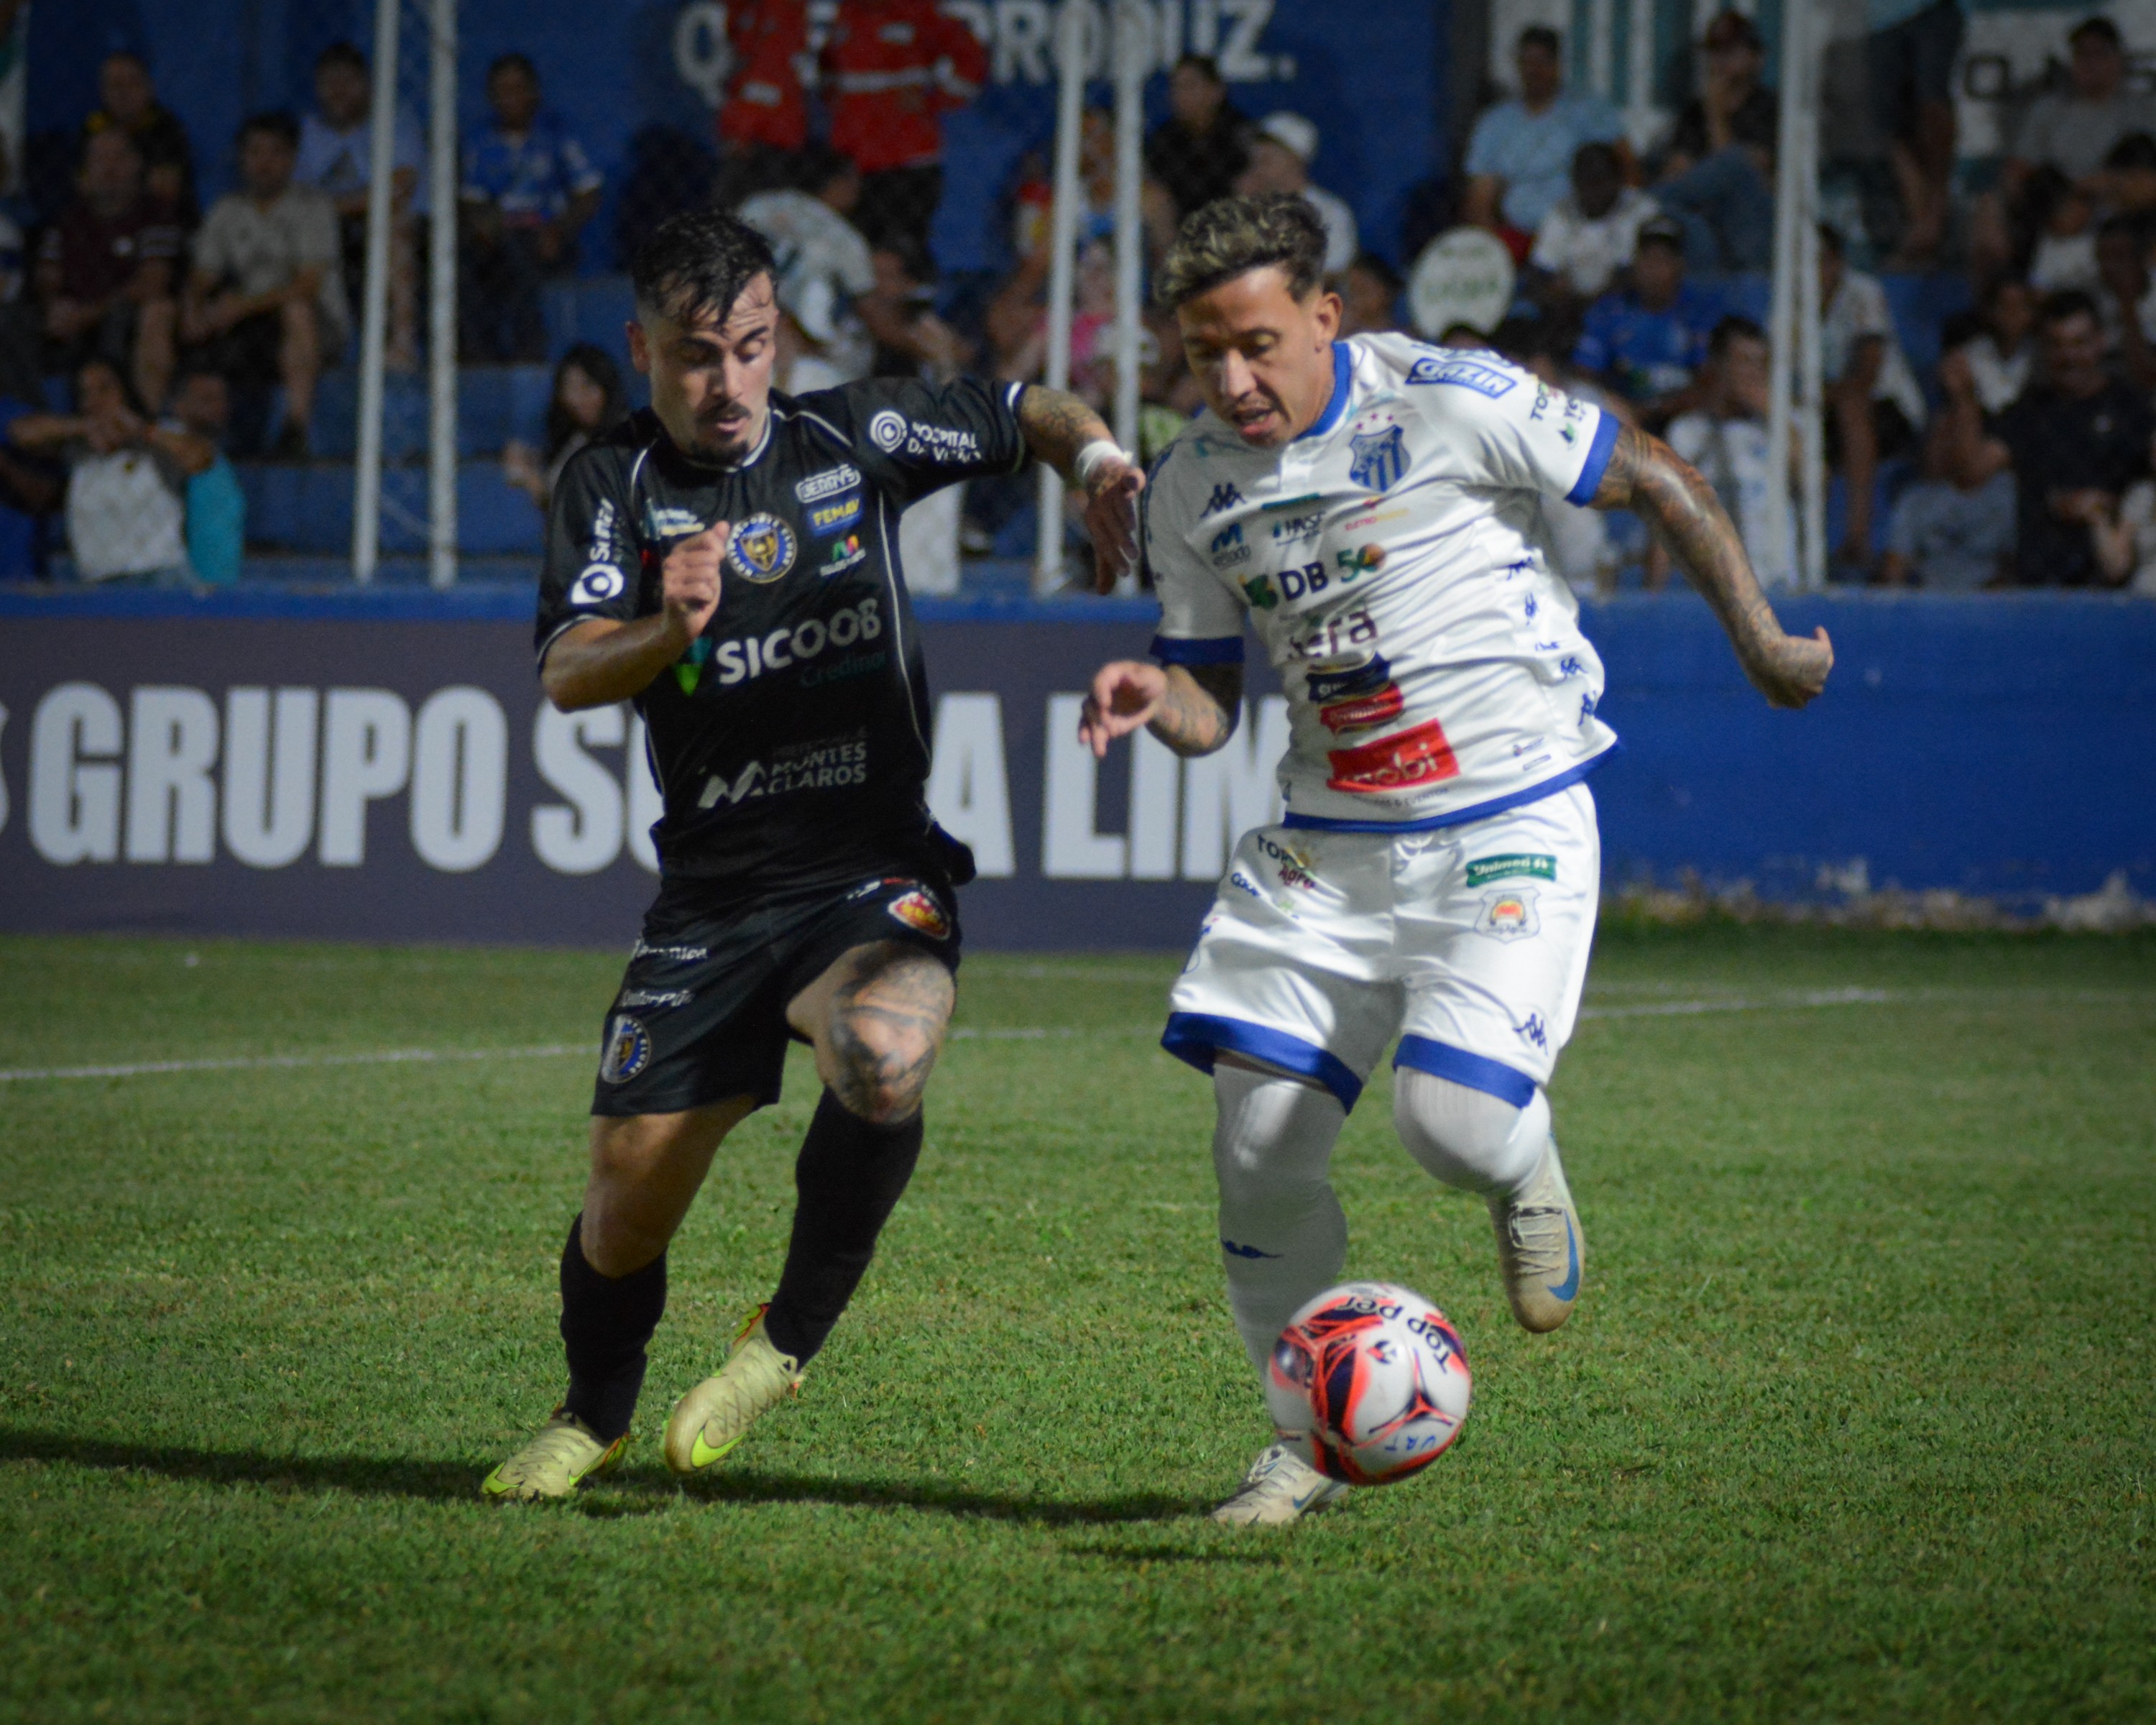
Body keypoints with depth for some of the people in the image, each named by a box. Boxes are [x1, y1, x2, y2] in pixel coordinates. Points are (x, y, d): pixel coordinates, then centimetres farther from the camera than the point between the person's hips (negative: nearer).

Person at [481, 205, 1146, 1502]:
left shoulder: (855, 439, 3)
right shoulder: (615, 487, 1)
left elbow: (1028, 418, 18)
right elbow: (568, 675, -12)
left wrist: (1099, 460, -4)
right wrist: (667, 635, -32)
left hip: (877, 875, -1)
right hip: (712, 895, 1)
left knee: (883, 1059, -34)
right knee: (632, 1192, -1)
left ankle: (791, 1341, -9)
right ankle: (595, 1419, 33)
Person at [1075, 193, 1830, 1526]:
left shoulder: (1455, 404, -14)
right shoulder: (1193, 490, 2)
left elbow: (1658, 481, -2)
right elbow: (1211, 702, 10)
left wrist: (1760, 642, 6)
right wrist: (1154, 700, -14)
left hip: (1510, 826, -5)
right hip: (1329, 845, 5)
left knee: (1453, 1120, -23)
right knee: (1259, 1143, -5)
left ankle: (1526, 1175, 17)